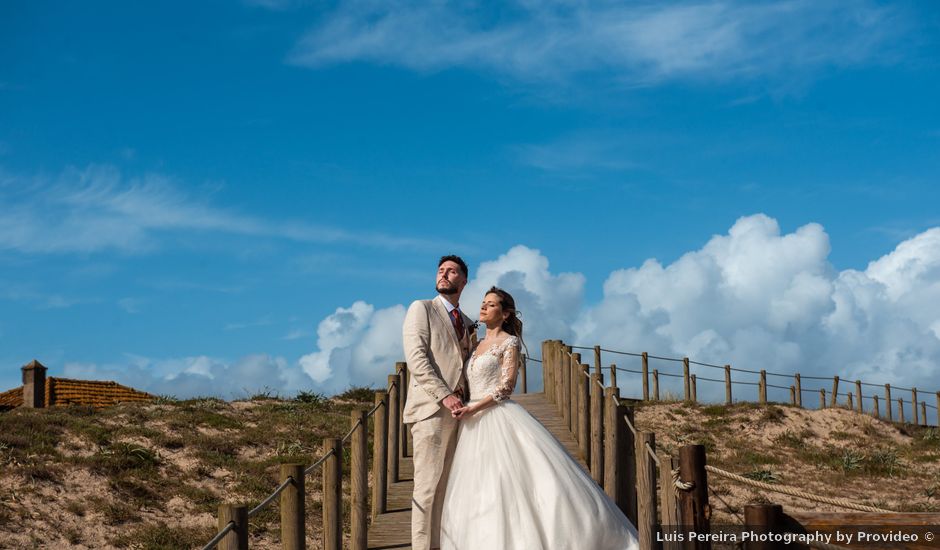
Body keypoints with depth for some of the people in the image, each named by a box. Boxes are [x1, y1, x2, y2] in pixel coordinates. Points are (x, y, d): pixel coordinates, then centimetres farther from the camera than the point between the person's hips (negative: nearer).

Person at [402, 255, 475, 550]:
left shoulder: (466, 323, 24)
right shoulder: (421, 308, 5)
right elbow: (416, 358, -8)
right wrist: (444, 395, -17)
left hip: (456, 412, 6)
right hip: (431, 409, -6)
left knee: (446, 486, 5)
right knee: (428, 485, -10)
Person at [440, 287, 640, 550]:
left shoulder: (509, 342, 0)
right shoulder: (478, 346, 20)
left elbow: (506, 386, -10)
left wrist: (472, 408, -16)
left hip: (500, 419, -7)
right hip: (476, 426, 7)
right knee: (477, 495, 2)